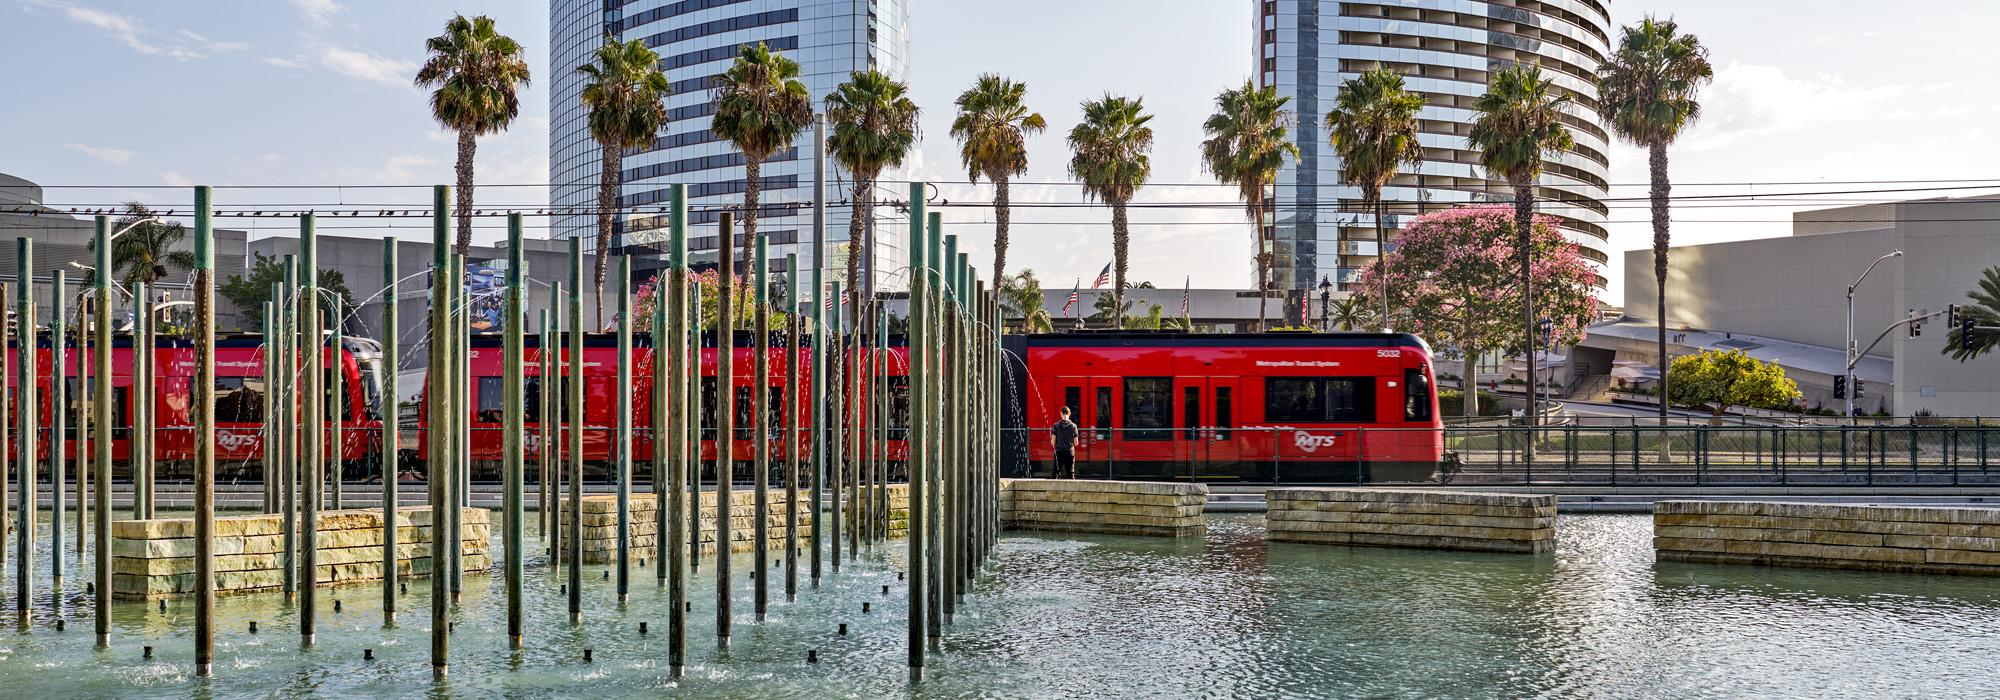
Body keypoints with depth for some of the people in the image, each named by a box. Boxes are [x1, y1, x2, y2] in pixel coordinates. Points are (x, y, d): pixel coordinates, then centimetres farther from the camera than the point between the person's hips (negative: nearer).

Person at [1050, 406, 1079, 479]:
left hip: (1059, 451, 0)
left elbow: (1053, 441, -4)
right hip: (1070, 452, 0)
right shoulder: (1073, 426, -1)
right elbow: (1076, 443, 2)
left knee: (1056, 473, 3)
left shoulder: (1056, 426, -3)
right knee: (1071, 473, 6)